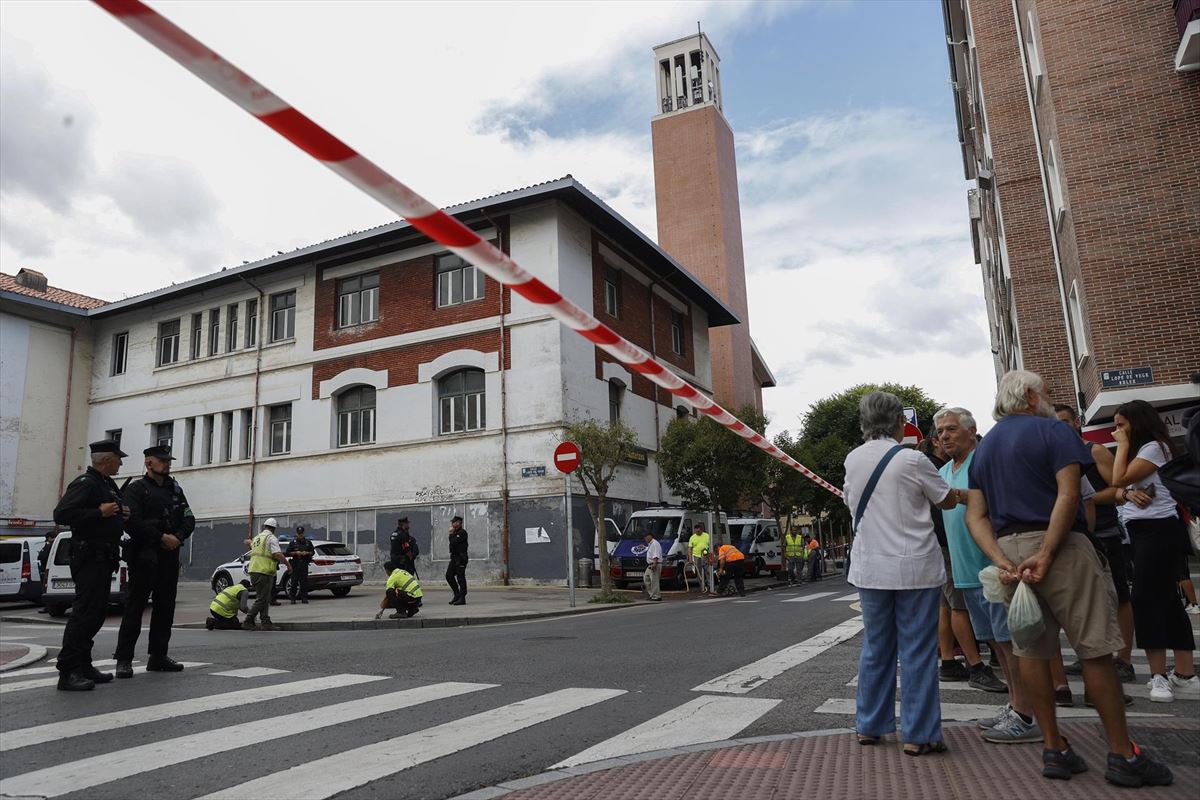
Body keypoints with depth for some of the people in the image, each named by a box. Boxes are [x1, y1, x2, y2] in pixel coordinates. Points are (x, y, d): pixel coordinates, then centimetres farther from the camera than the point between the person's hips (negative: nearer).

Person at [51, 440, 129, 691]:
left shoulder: (109, 484, 18)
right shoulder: (85, 483, -12)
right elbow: (61, 514, -23)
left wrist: (120, 513, 11)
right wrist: (100, 512, -24)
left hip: (104, 557, 10)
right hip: (89, 556, -10)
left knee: (96, 613, 13)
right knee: (84, 612, -11)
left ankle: (83, 666, 21)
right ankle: (68, 673, -8)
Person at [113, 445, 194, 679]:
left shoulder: (175, 489, 17)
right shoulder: (136, 489, 0)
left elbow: (189, 519, 12)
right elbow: (132, 522, -14)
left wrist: (178, 537, -6)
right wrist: (161, 537, -16)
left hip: (170, 555, 6)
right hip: (144, 555, -6)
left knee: (165, 607, 8)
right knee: (135, 605, -5)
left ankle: (158, 656, 16)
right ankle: (124, 659, 1)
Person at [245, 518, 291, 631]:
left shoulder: (257, 537, 17)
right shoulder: (271, 538, -8)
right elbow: (278, 554, -18)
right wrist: (288, 565, -8)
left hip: (254, 570, 9)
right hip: (264, 571, -9)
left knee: (265, 599, 13)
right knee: (261, 599, -4)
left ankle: (266, 622, 12)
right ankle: (248, 622, -5)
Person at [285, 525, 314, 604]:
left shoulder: (308, 542, 11)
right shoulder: (292, 542, 7)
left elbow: (312, 552, 12)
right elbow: (288, 553, 4)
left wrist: (307, 553, -8)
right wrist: (295, 553, -12)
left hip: (304, 564, 1)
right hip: (295, 564, -1)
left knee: (304, 581, -1)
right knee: (294, 581, -3)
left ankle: (304, 598, 3)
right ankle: (293, 598, 4)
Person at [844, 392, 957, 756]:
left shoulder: (852, 460, 3)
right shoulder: (912, 460, -11)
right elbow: (946, 500, 2)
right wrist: (962, 494, 24)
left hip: (869, 568, 5)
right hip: (915, 567, -4)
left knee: (875, 648, 14)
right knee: (917, 651, 4)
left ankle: (869, 726, 22)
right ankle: (918, 734, 9)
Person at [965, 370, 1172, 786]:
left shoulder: (984, 447, 15)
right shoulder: (1053, 431, -4)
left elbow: (975, 516, 6)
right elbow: (1068, 495, -18)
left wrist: (1002, 561, -5)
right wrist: (1045, 556, -21)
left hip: (1009, 549, 6)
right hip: (1061, 545, -6)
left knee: (1032, 651, 8)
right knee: (1095, 649, 1)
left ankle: (1054, 750, 15)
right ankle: (1122, 754, 9)